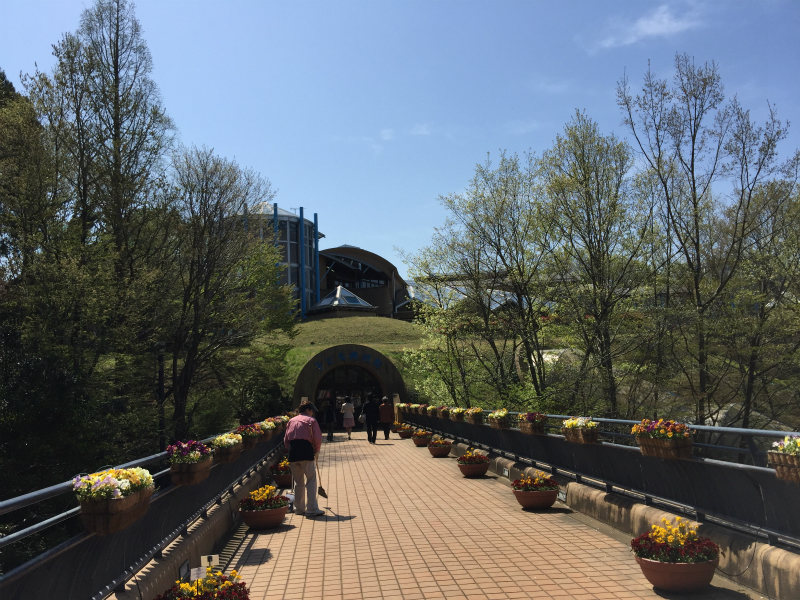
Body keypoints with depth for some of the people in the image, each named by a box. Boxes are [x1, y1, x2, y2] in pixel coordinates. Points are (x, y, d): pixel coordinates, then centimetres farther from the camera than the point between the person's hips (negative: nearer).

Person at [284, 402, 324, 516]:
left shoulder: (291, 421, 20)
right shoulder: (311, 420, 7)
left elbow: (286, 440, 16)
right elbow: (318, 439, 0)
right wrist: (316, 451, 14)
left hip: (292, 452, 5)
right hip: (306, 451, -5)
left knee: (298, 482, 15)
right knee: (311, 480, 0)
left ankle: (299, 508, 20)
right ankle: (311, 509, -6)